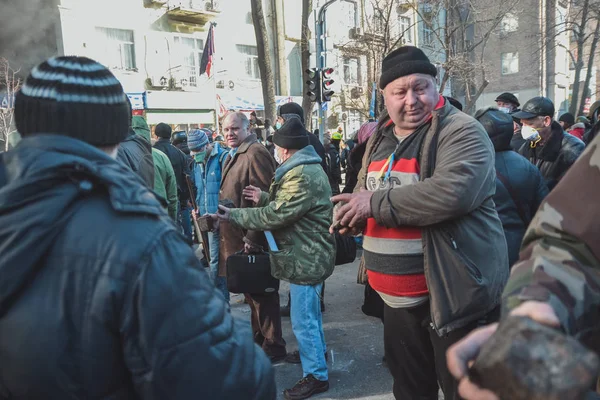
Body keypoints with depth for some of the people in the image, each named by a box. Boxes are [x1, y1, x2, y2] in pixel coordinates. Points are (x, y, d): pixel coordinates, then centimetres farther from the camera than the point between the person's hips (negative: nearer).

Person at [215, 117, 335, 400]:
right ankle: (316, 352, 43)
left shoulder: (302, 175, -24)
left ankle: (316, 375, 13)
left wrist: (234, 215, -17)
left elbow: (276, 215, -25)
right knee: (310, 311, 25)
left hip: (305, 258, -11)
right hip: (310, 254, 11)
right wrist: (264, 197, 11)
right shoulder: (308, 168, 12)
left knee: (303, 320, -1)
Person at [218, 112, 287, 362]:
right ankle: (259, 338, 34)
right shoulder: (233, 156, 16)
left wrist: (253, 237, -23)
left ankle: (273, 346, 14)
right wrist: (221, 220, 19)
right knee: (251, 291, 19)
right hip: (237, 238, 10)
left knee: (261, 293, 0)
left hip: (252, 240, -10)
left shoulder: (255, 153, -15)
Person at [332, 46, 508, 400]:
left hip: (451, 294, -7)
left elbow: (452, 193, -31)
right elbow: (363, 194, 19)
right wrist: (352, 213, -5)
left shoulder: (461, 132, -14)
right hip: (398, 296, 7)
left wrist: (375, 203, -23)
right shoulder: (380, 138, 10)